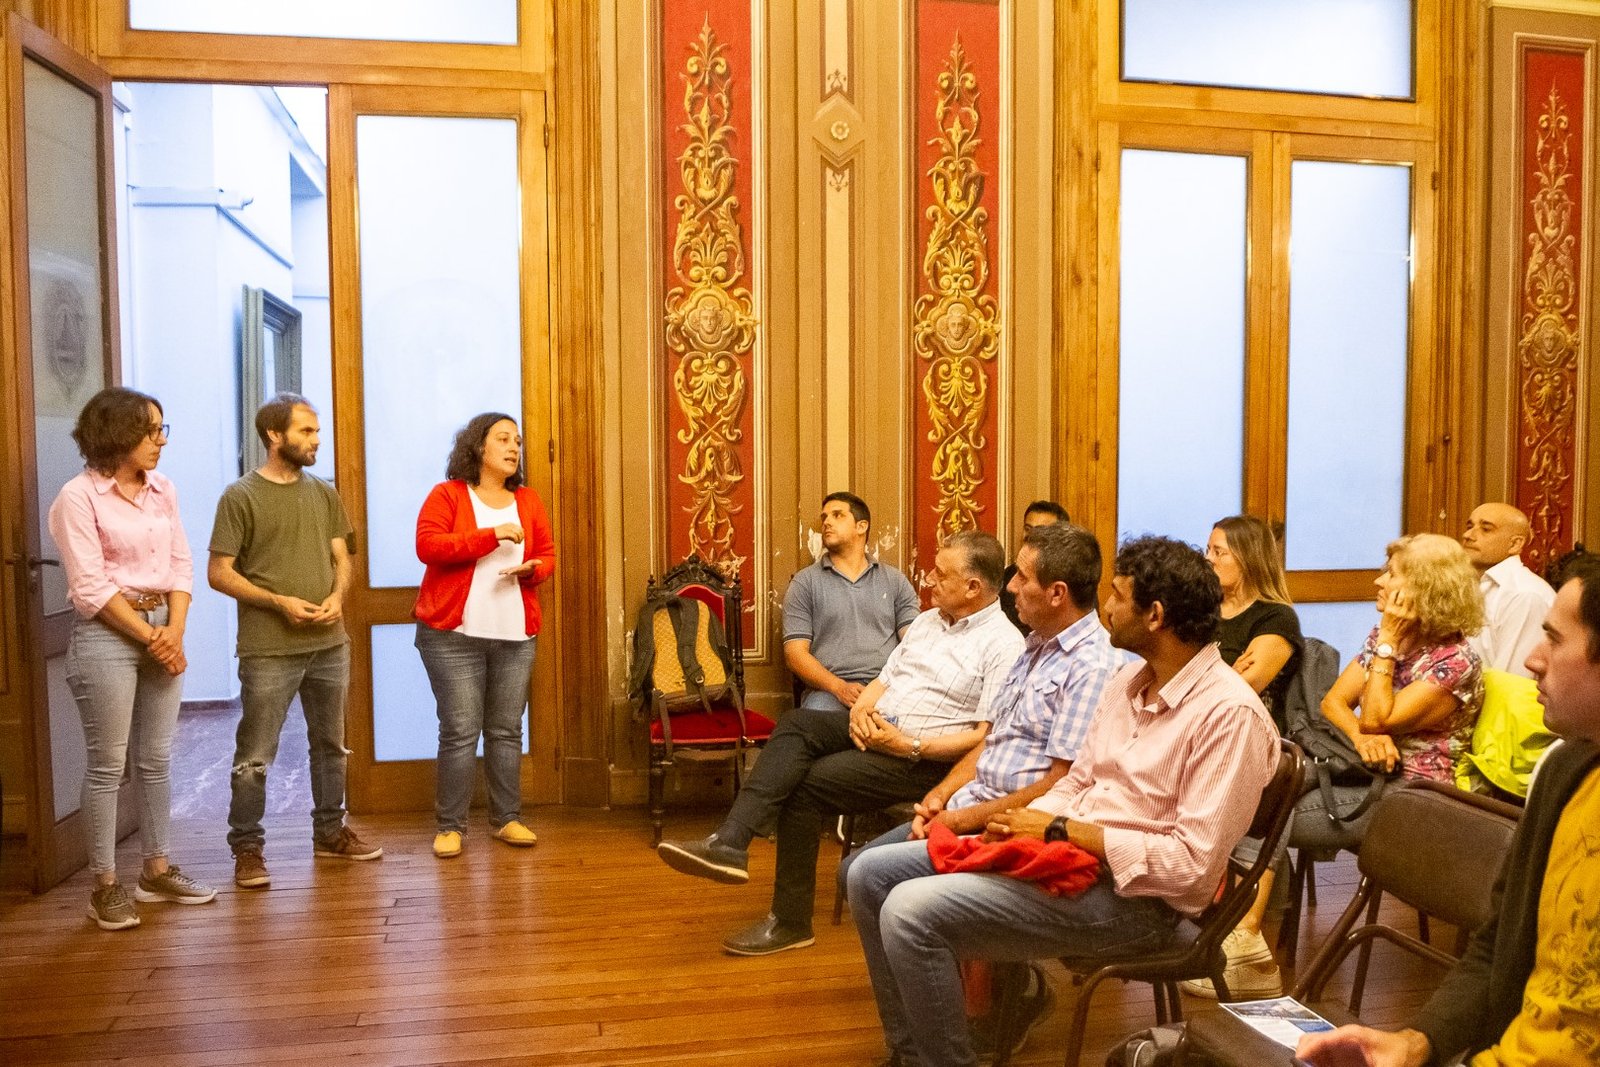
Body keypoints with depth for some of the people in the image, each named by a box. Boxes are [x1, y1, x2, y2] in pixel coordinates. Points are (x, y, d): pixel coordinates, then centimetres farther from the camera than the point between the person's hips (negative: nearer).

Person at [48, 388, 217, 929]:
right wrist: (148, 635, -12)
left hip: (163, 629, 6)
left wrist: (174, 630, -6)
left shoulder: (163, 490, 8)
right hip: (106, 635, -6)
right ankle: (105, 884, 11)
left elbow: (182, 566, 7)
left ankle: (157, 870, 23)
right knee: (107, 764, 1)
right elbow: (90, 588, -13)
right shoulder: (78, 497, -9)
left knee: (157, 758, 12)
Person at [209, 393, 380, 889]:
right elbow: (219, 573, -8)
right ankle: (247, 848, 13)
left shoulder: (324, 493, 9)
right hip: (268, 649, -5)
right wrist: (279, 601, -16)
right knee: (255, 755, 0)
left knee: (330, 744, 15)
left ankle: (330, 831, 29)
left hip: (330, 643, 5)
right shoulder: (240, 497, -6)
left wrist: (337, 596, -8)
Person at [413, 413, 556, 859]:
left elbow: (547, 556, 15)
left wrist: (530, 569, -8)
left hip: (515, 637, 4)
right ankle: (450, 825, 6)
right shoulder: (447, 494, 0)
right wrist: (490, 535, -18)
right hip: (453, 635, -4)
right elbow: (427, 545, -13)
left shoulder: (529, 501, 13)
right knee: (459, 731, -4)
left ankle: (507, 818, 18)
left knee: (506, 731, 8)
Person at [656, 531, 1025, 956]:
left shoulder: (1003, 645, -10)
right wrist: (861, 708, -4)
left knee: (806, 786, -21)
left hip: (925, 758, -7)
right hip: (875, 729, 8)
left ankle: (790, 922, -8)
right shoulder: (928, 620, 17)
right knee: (797, 722, -20)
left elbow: (987, 736, -17)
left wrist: (908, 745, -20)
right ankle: (728, 842, -31)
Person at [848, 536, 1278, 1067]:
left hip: (1132, 893, -9)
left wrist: (1063, 831, -18)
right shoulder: (1129, 679, 10)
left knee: (911, 912, -23)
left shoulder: (1230, 713, -18)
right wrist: (1018, 826, -4)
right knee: (871, 873, 3)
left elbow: (1193, 862, -23)